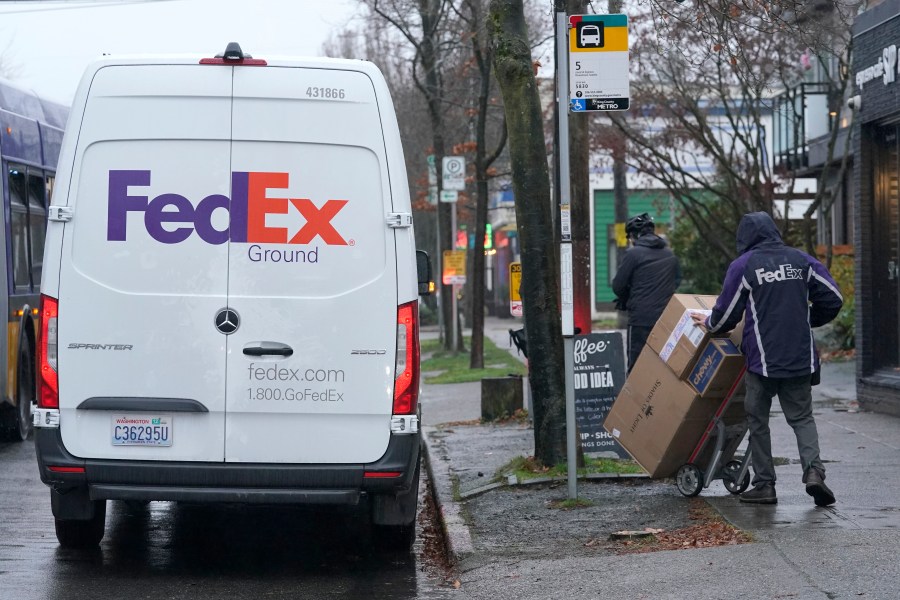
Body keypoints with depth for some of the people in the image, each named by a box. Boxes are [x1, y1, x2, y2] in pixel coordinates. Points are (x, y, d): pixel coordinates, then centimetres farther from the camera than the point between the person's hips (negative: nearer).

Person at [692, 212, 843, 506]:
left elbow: (726, 314, 0)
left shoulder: (743, 266, -4)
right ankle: (813, 469, -12)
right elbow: (833, 299, 6)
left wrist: (707, 324, 23)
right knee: (802, 417, 10)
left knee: (758, 420, 9)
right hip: (801, 359, 3)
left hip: (761, 359, -3)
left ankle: (764, 485, 7)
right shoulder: (801, 260, 6)